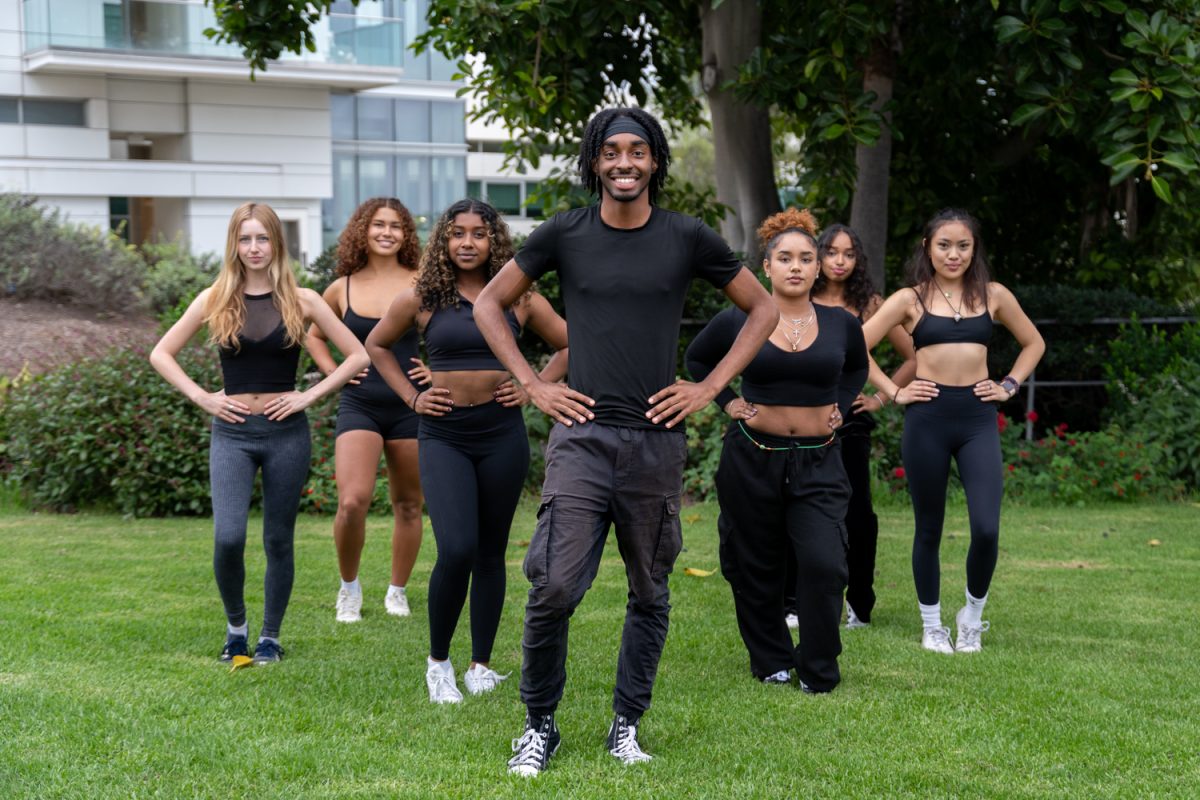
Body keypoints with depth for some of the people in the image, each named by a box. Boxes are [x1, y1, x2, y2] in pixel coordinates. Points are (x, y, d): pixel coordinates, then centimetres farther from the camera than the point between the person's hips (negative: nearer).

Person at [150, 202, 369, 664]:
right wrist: (201, 397, -2)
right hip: (232, 432, 0)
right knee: (227, 538, -14)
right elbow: (161, 354, 9)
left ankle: (271, 637, 21)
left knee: (278, 540, 6)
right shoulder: (215, 300, 3)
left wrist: (310, 396, -6)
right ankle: (235, 626, 10)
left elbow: (358, 356, 2)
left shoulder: (301, 301, 1)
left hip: (286, 432, 0)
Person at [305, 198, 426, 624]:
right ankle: (349, 587, 7)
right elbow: (314, 335, 21)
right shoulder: (342, 289, 5)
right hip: (359, 407, 0)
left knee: (408, 505, 8)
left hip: (410, 405, 0)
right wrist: (334, 372, 7)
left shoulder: (421, 285, 0)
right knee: (352, 501, -15)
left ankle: (398, 591, 26)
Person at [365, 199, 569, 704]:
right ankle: (438, 660, 5)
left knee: (490, 553, 8)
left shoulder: (518, 299, 3)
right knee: (456, 550, -15)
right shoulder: (423, 299, 1)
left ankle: (481, 664, 20)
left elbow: (569, 345, 14)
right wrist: (411, 396, 7)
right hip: (443, 436, -2)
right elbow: (377, 345, 16)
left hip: (503, 434, 2)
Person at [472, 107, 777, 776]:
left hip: (656, 441, 1)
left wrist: (710, 387, 3)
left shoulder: (688, 238, 3)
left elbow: (764, 308, 12)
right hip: (582, 436, -1)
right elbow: (490, 304, 13)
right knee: (554, 587, -10)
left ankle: (628, 725, 24)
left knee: (650, 594, 9)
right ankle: (540, 726, 7)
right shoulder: (565, 234, 3)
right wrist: (533, 384, 4)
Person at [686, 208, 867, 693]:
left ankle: (818, 672, 3)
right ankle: (771, 662, 26)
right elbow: (696, 359, 15)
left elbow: (857, 369, 24)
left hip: (818, 462, 0)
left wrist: (839, 407, 9)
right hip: (752, 458, 0)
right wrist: (727, 402, 4)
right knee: (756, 567, 8)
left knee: (824, 563, -13)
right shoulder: (738, 322, -4)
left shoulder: (841, 325, 2)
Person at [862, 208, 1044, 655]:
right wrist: (893, 392, -4)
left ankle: (973, 615, 14)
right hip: (928, 418, -1)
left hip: (978, 419, 1)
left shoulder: (992, 296, 7)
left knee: (986, 530, -10)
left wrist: (1010, 386, 8)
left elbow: (1033, 343, 20)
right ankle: (931, 626, 22)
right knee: (929, 530, 7)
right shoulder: (910, 299, 1)